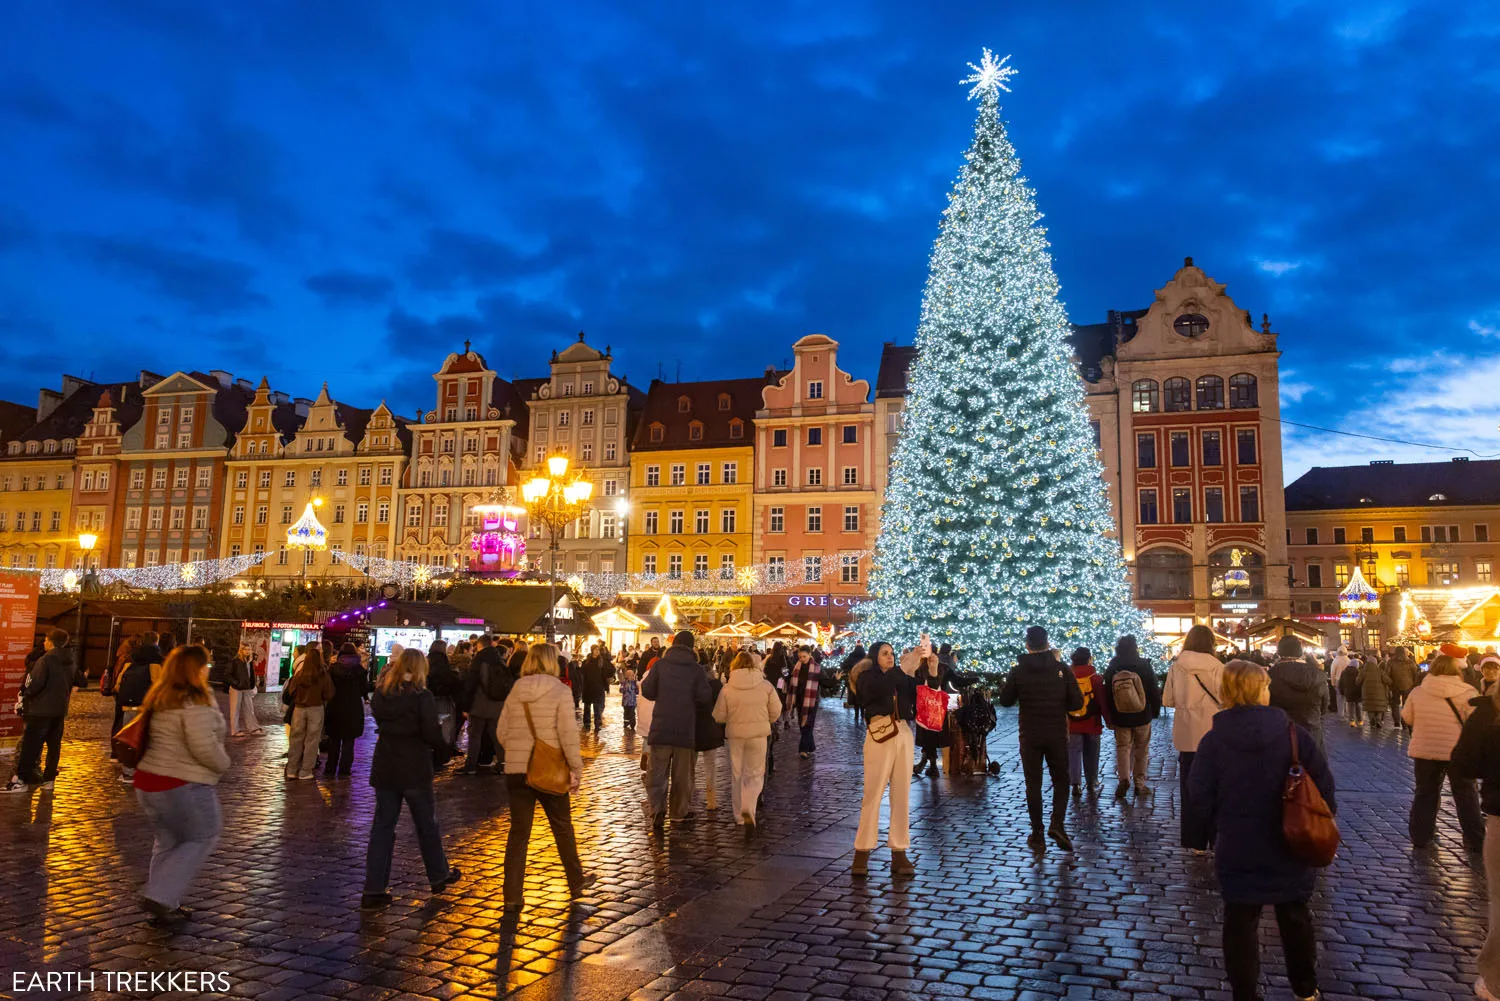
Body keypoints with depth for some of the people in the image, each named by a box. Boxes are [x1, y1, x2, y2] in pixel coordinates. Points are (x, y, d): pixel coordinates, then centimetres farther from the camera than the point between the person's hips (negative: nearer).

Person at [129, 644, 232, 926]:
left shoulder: (161, 699, 10)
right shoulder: (196, 702, -18)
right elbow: (204, 746, -24)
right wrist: (222, 764, -6)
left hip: (147, 782, 9)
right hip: (182, 786, -9)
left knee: (167, 841, 20)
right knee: (201, 839, 6)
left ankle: (162, 903, 25)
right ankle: (160, 898, 0)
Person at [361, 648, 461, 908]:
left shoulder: (380, 694, 3)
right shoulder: (421, 697, -15)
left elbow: (379, 722, 13)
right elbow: (432, 733, -16)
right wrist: (444, 750, 2)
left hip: (384, 768, 5)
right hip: (414, 768, -4)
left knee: (382, 825, 9)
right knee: (426, 824, 11)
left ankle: (374, 889, 8)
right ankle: (439, 876, 26)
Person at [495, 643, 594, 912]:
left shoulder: (515, 692, 2)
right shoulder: (560, 692, -11)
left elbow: (502, 733, 4)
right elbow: (568, 734, -16)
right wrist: (576, 769, -10)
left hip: (516, 770, 3)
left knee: (518, 831, 9)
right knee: (562, 827, 16)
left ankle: (512, 897, 9)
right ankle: (576, 881, 31)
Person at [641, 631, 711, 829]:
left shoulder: (660, 664, -1)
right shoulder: (696, 669, -3)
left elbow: (647, 690, -4)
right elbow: (704, 698, -9)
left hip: (661, 726, 0)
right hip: (686, 728, 0)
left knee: (658, 770, 5)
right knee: (682, 773, 13)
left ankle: (656, 808, -10)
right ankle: (680, 811, 20)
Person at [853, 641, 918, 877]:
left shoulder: (901, 679, 14)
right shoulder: (868, 677, 2)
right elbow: (879, 689, -20)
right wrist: (904, 669, -27)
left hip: (904, 735, 4)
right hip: (879, 735, -4)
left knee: (902, 795, 5)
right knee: (873, 793, -3)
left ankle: (899, 853, 10)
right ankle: (862, 852, 3)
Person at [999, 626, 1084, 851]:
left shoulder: (1018, 671, -6)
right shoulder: (1062, 669, -6)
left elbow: (1006, 701, 2)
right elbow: (1077, 703, -5)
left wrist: (1003, 686, 20)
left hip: (1029, 735, 0)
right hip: (1057, 735, 0)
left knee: (1033, 784, 8)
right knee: (1061, 781, 15)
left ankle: (1037, 834, 10)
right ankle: (1057, 823, -2)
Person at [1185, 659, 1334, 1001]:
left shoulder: (1213, 741, -12)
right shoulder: (1293, 732, -10)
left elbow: (1199, 801, -10)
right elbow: (1323, 784, -5)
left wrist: (1202, 834, 8)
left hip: (1238, 854, -2)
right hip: (1291, 851, 3)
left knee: (1240, 925, 10)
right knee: (1296, 918, 23)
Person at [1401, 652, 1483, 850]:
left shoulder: (1417, 692, -3)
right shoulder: (1467, 693, -12)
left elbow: (1408, 718, 7)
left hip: (1424, 751, 2)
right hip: (1458, 752, -2)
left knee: (1425, 794, 15)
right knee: (1466, 796, 14)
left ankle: (1420, 837, 18)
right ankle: (1475, 840, 20)